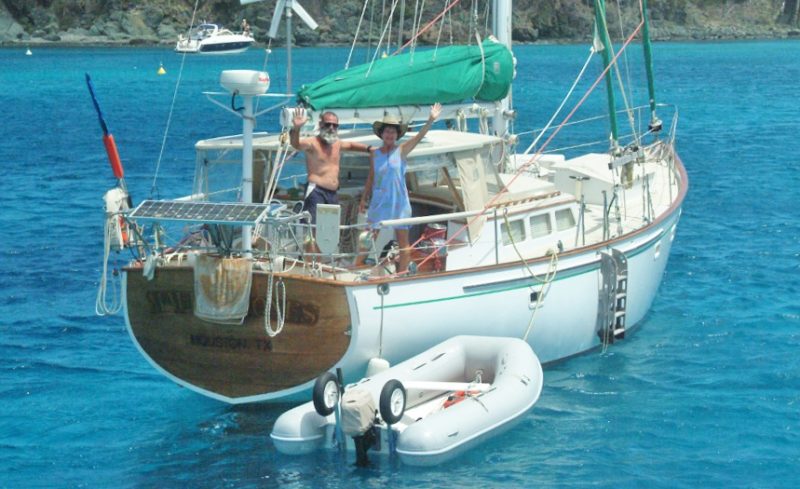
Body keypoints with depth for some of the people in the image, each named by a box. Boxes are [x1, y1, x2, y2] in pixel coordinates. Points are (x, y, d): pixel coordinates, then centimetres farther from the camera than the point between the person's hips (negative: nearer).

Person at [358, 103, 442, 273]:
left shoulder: (401, 150, -2)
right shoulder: (374, 154, 5)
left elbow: (418, 137, -15)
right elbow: (371, 178, 13)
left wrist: (430, 120, -28)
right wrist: (364, 199, 13)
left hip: (399, 202, -2)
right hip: (378, 202, 2)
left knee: (403, 241, 2)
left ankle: (402, 272, 9)